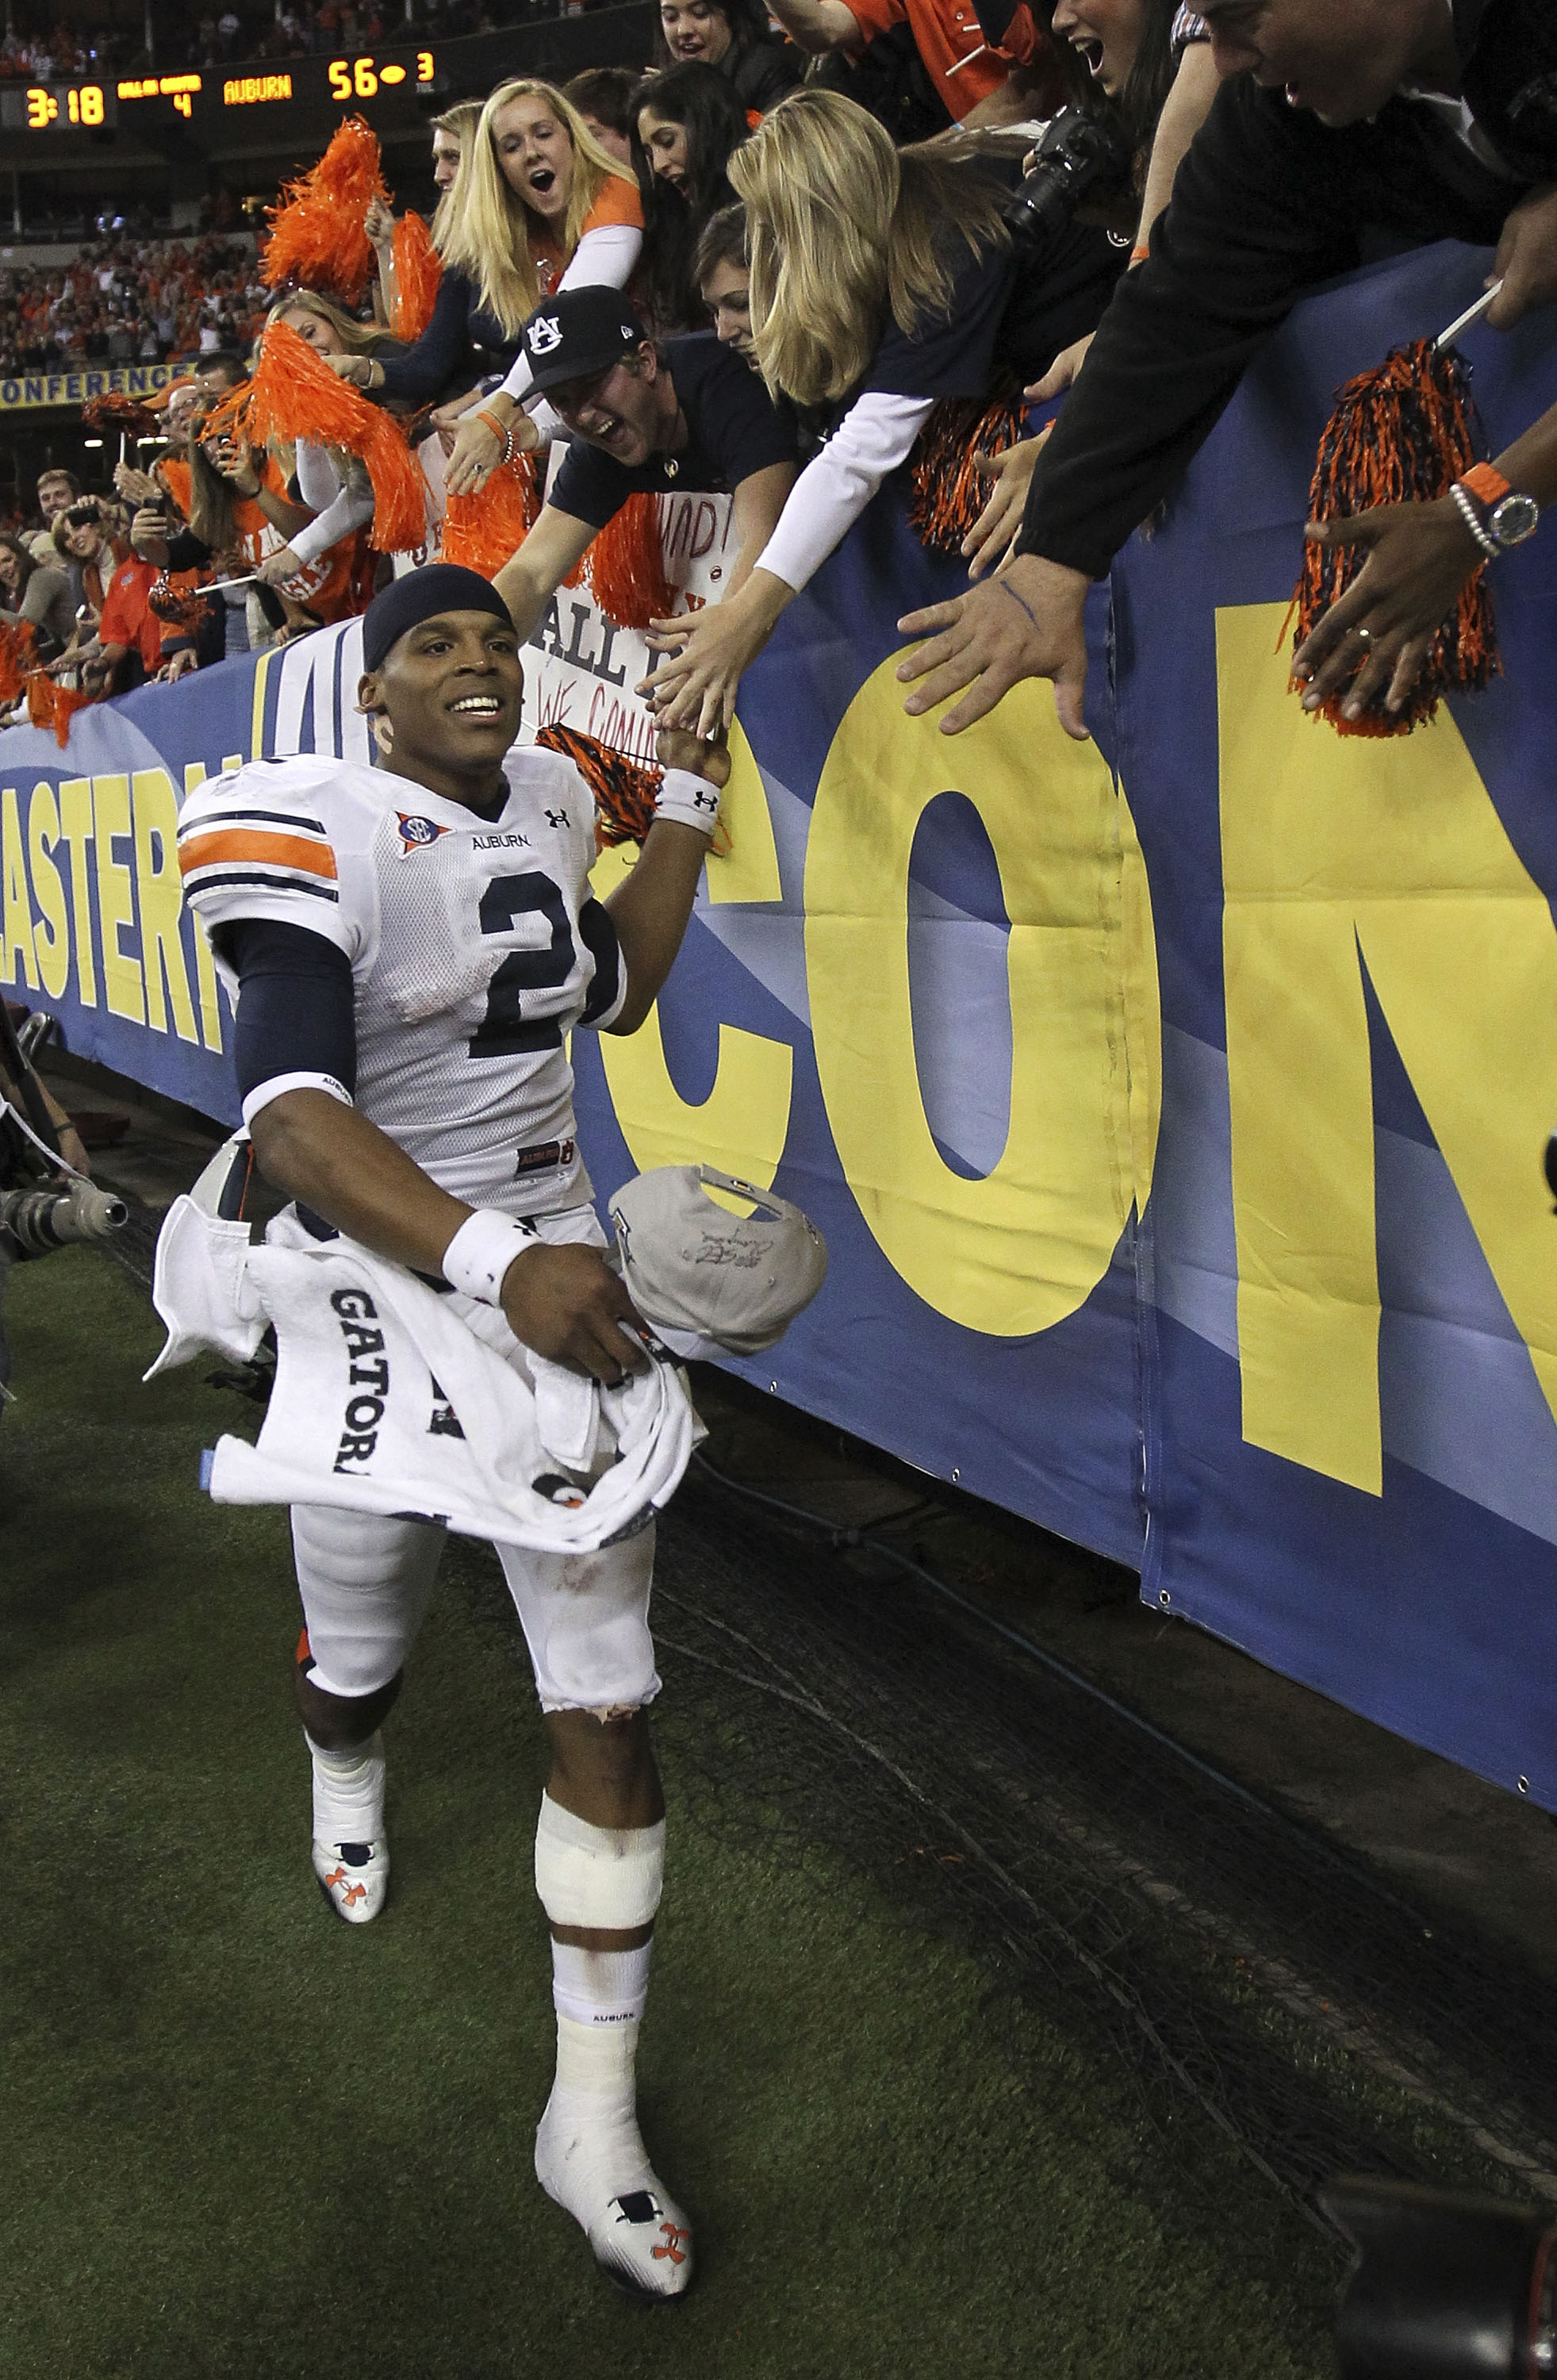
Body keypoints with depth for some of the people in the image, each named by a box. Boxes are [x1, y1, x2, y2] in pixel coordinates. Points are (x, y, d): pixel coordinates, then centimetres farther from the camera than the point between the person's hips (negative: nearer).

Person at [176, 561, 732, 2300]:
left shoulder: (542, 808, 5)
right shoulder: (323, 840, -18)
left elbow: (618, 994, 21)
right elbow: (289, 1116, -32)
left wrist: (687, 798, 13)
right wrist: (496, 1264, -45)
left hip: (557, 1280, 5)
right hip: (375, 1301, -4)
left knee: (608, 1703, -1)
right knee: (361, 1647, 20)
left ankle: (591, 2119, 13)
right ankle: (344, 1792, 62)